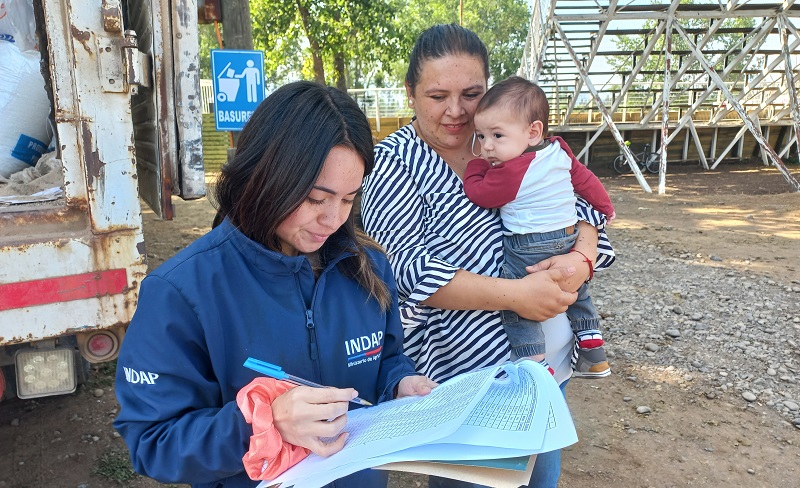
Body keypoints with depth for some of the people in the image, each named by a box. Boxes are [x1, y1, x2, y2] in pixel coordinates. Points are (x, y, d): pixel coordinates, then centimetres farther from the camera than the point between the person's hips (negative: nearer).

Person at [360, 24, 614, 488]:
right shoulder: (396, 163, -11)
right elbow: (408, 268, -20)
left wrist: (581, 257, -18)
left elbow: (581, 203, 4)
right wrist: (515, 294, -27)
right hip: (462, 373, -5)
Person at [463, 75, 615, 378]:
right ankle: (594, 357, 36)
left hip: (528, 249, -9)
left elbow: (478, 195, -13)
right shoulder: (560, 151, 0)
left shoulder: (509, 170, -23)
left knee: (516, 309, 1)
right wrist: (605, 207, 26)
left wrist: (476, 163, 2)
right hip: (570, 238, 9)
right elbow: (585, 179, 11)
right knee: (578, 296, 28)